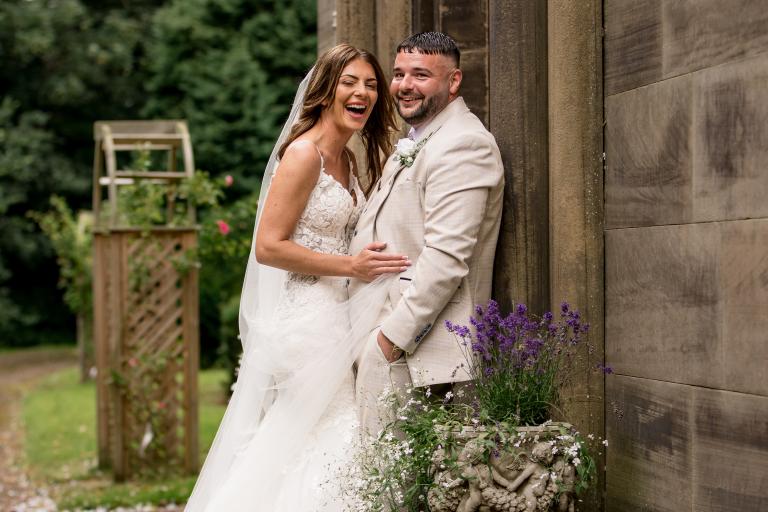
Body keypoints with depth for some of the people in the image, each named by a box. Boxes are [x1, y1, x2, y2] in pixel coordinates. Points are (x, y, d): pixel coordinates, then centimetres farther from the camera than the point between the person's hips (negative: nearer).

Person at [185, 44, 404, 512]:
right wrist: (351, 266, -19)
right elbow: (269, 246, -18)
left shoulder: (348, 160, 14)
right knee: (329, 443, -8)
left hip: (336, 315, 9)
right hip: (305, 319, -9)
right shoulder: (304, 153, -14)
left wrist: (373, 262, 6)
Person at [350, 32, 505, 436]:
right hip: (384, 332, 10)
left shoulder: (464, 144, -12)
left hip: (416, 349, -10)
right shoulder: (416, 143, 22)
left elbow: (446, 259, -21)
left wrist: (393, 335, -20)